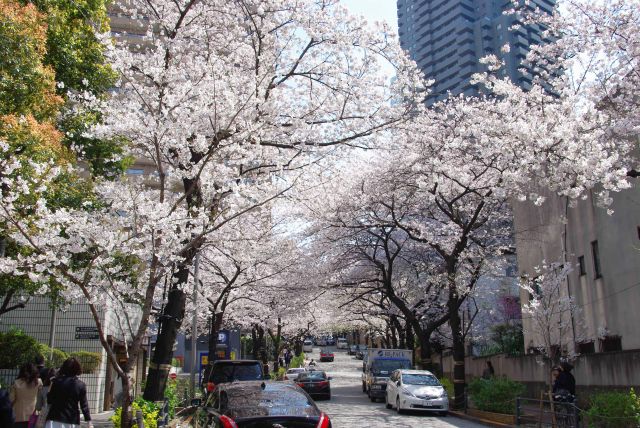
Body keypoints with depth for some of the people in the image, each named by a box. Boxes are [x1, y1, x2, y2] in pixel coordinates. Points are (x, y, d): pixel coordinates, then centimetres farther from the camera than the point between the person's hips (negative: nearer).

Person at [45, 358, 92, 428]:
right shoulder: (81, 385, -1)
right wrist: (89, 422, 1)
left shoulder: (57, 381, -3)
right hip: (72, 420, 1)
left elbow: (49, 400, 1)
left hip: (55, 419, -1)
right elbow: (84, 405, -2)